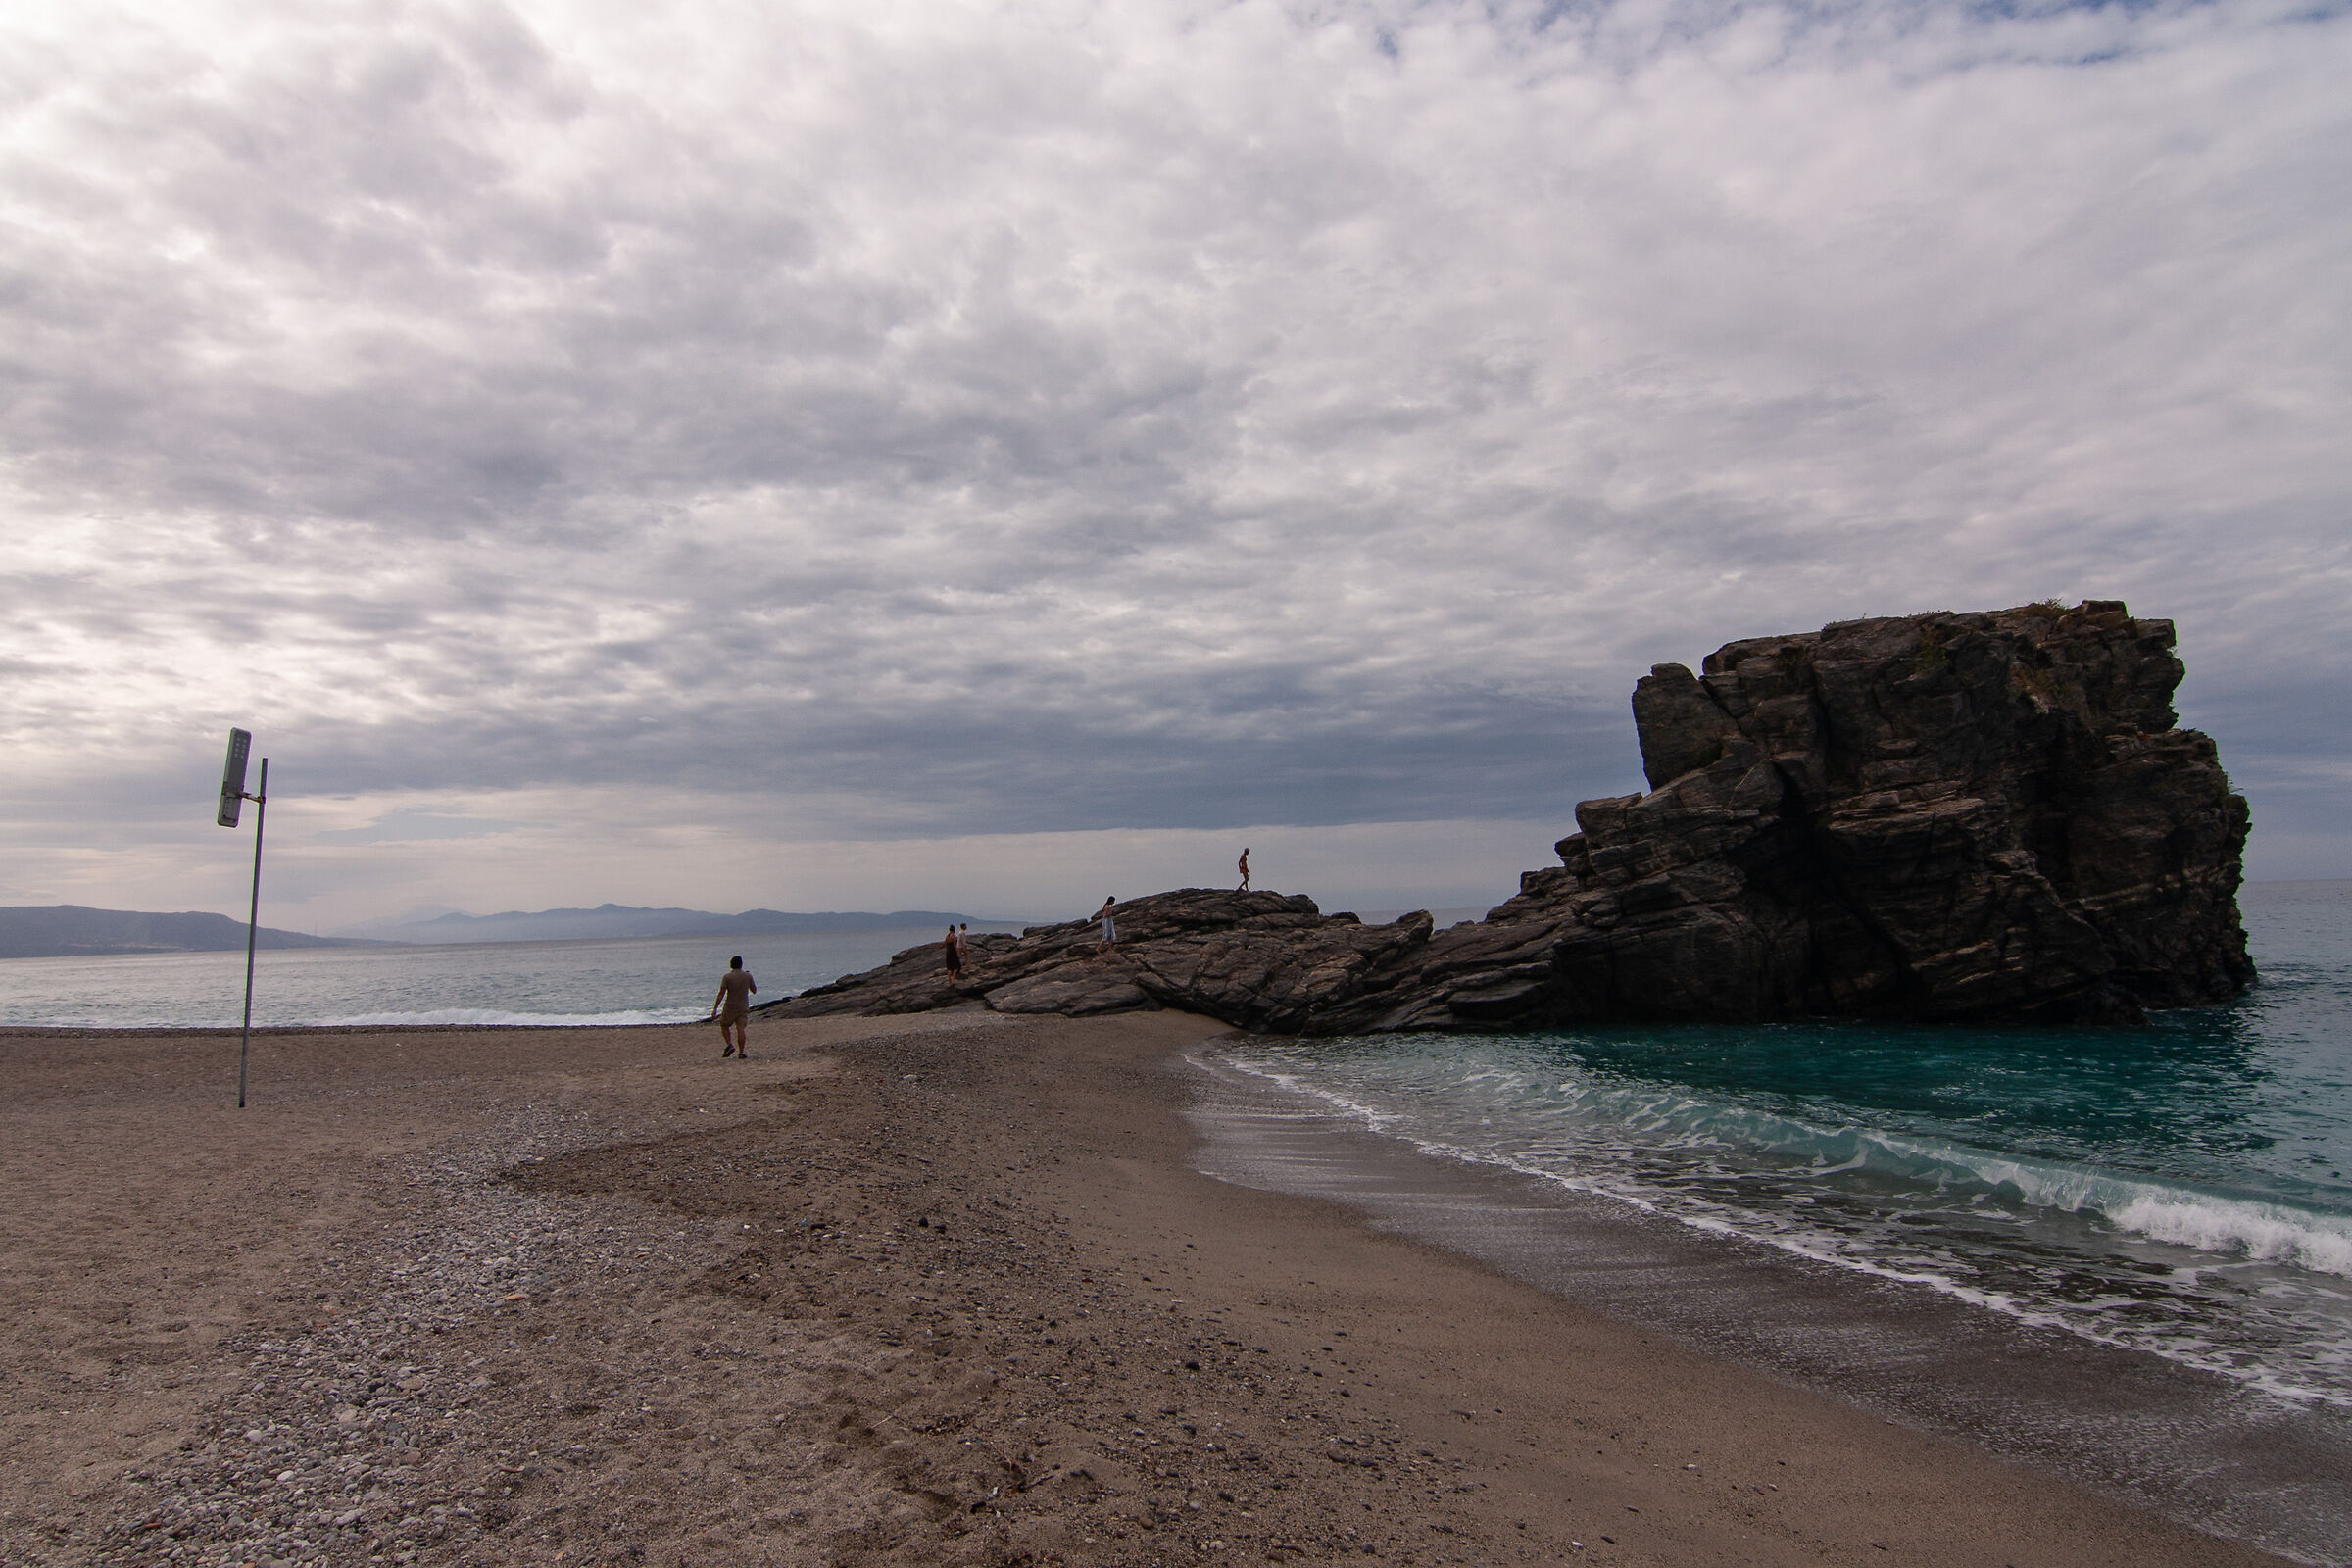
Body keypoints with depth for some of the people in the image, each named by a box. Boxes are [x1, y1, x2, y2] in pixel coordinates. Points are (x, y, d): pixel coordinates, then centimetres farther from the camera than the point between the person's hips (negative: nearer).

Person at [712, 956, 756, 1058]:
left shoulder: (727, 977, -9)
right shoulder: (748, 976, -1)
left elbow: (721, 993, -13)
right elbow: (754, 990, 11)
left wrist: (715, 1008, -10)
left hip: (730, 1007, -2)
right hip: (743, 1007, 2)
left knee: (724, 1026, 17)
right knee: (741, 1029, -1)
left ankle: (729, 1045, -2)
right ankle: (741, 1053, -6)